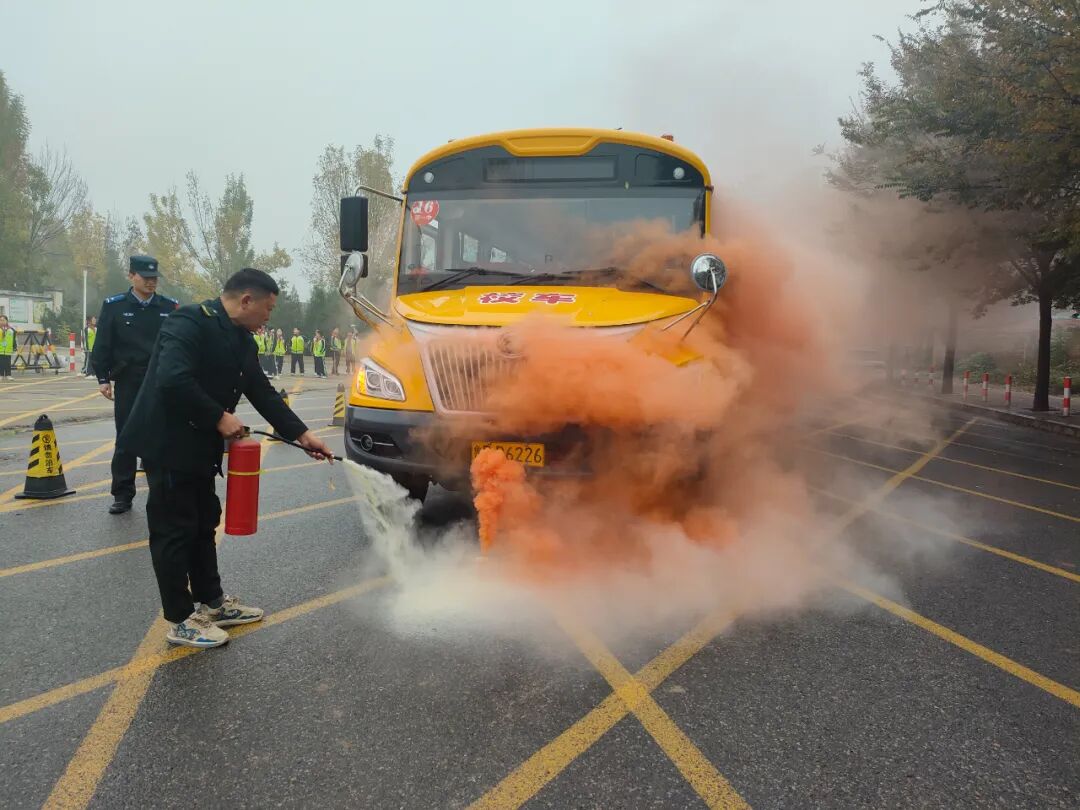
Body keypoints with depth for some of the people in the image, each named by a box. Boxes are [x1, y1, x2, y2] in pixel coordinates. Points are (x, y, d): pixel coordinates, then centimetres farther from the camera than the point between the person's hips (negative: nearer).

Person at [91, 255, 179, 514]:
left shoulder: (170, 307, 3)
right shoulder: (114, 306, 1)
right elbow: (102, 345, 2)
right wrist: (103, 378, -2)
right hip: (127, 383, 0)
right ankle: (122, 495, 15)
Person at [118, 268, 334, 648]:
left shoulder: (241, 339, 9)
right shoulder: (190, 322, -20)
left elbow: (262, 391, 11)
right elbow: (172, 381, -32)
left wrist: (302, 435, 5)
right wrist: (220, 417, -23)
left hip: (200, 446, 9)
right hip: (167, 444, -9)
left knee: (203, 524, 17)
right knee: (175, 530, -1)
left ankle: (211, 602, 29)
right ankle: (180, 621, 10)